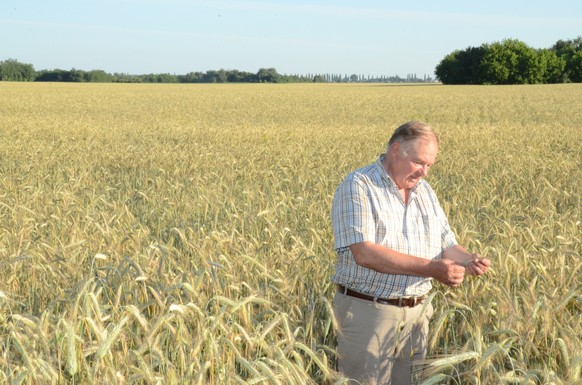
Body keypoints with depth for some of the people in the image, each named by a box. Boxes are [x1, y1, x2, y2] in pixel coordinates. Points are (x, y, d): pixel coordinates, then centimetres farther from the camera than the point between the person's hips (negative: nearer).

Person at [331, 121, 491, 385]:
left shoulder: (425, 191, 12)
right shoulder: (357, 187, -11)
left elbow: (447, 246, 15)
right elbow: (365, 253, -22)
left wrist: (468, 261, -9)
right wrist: (431, 268, -25)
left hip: (417, 313, 6)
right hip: (367, 313, -6)